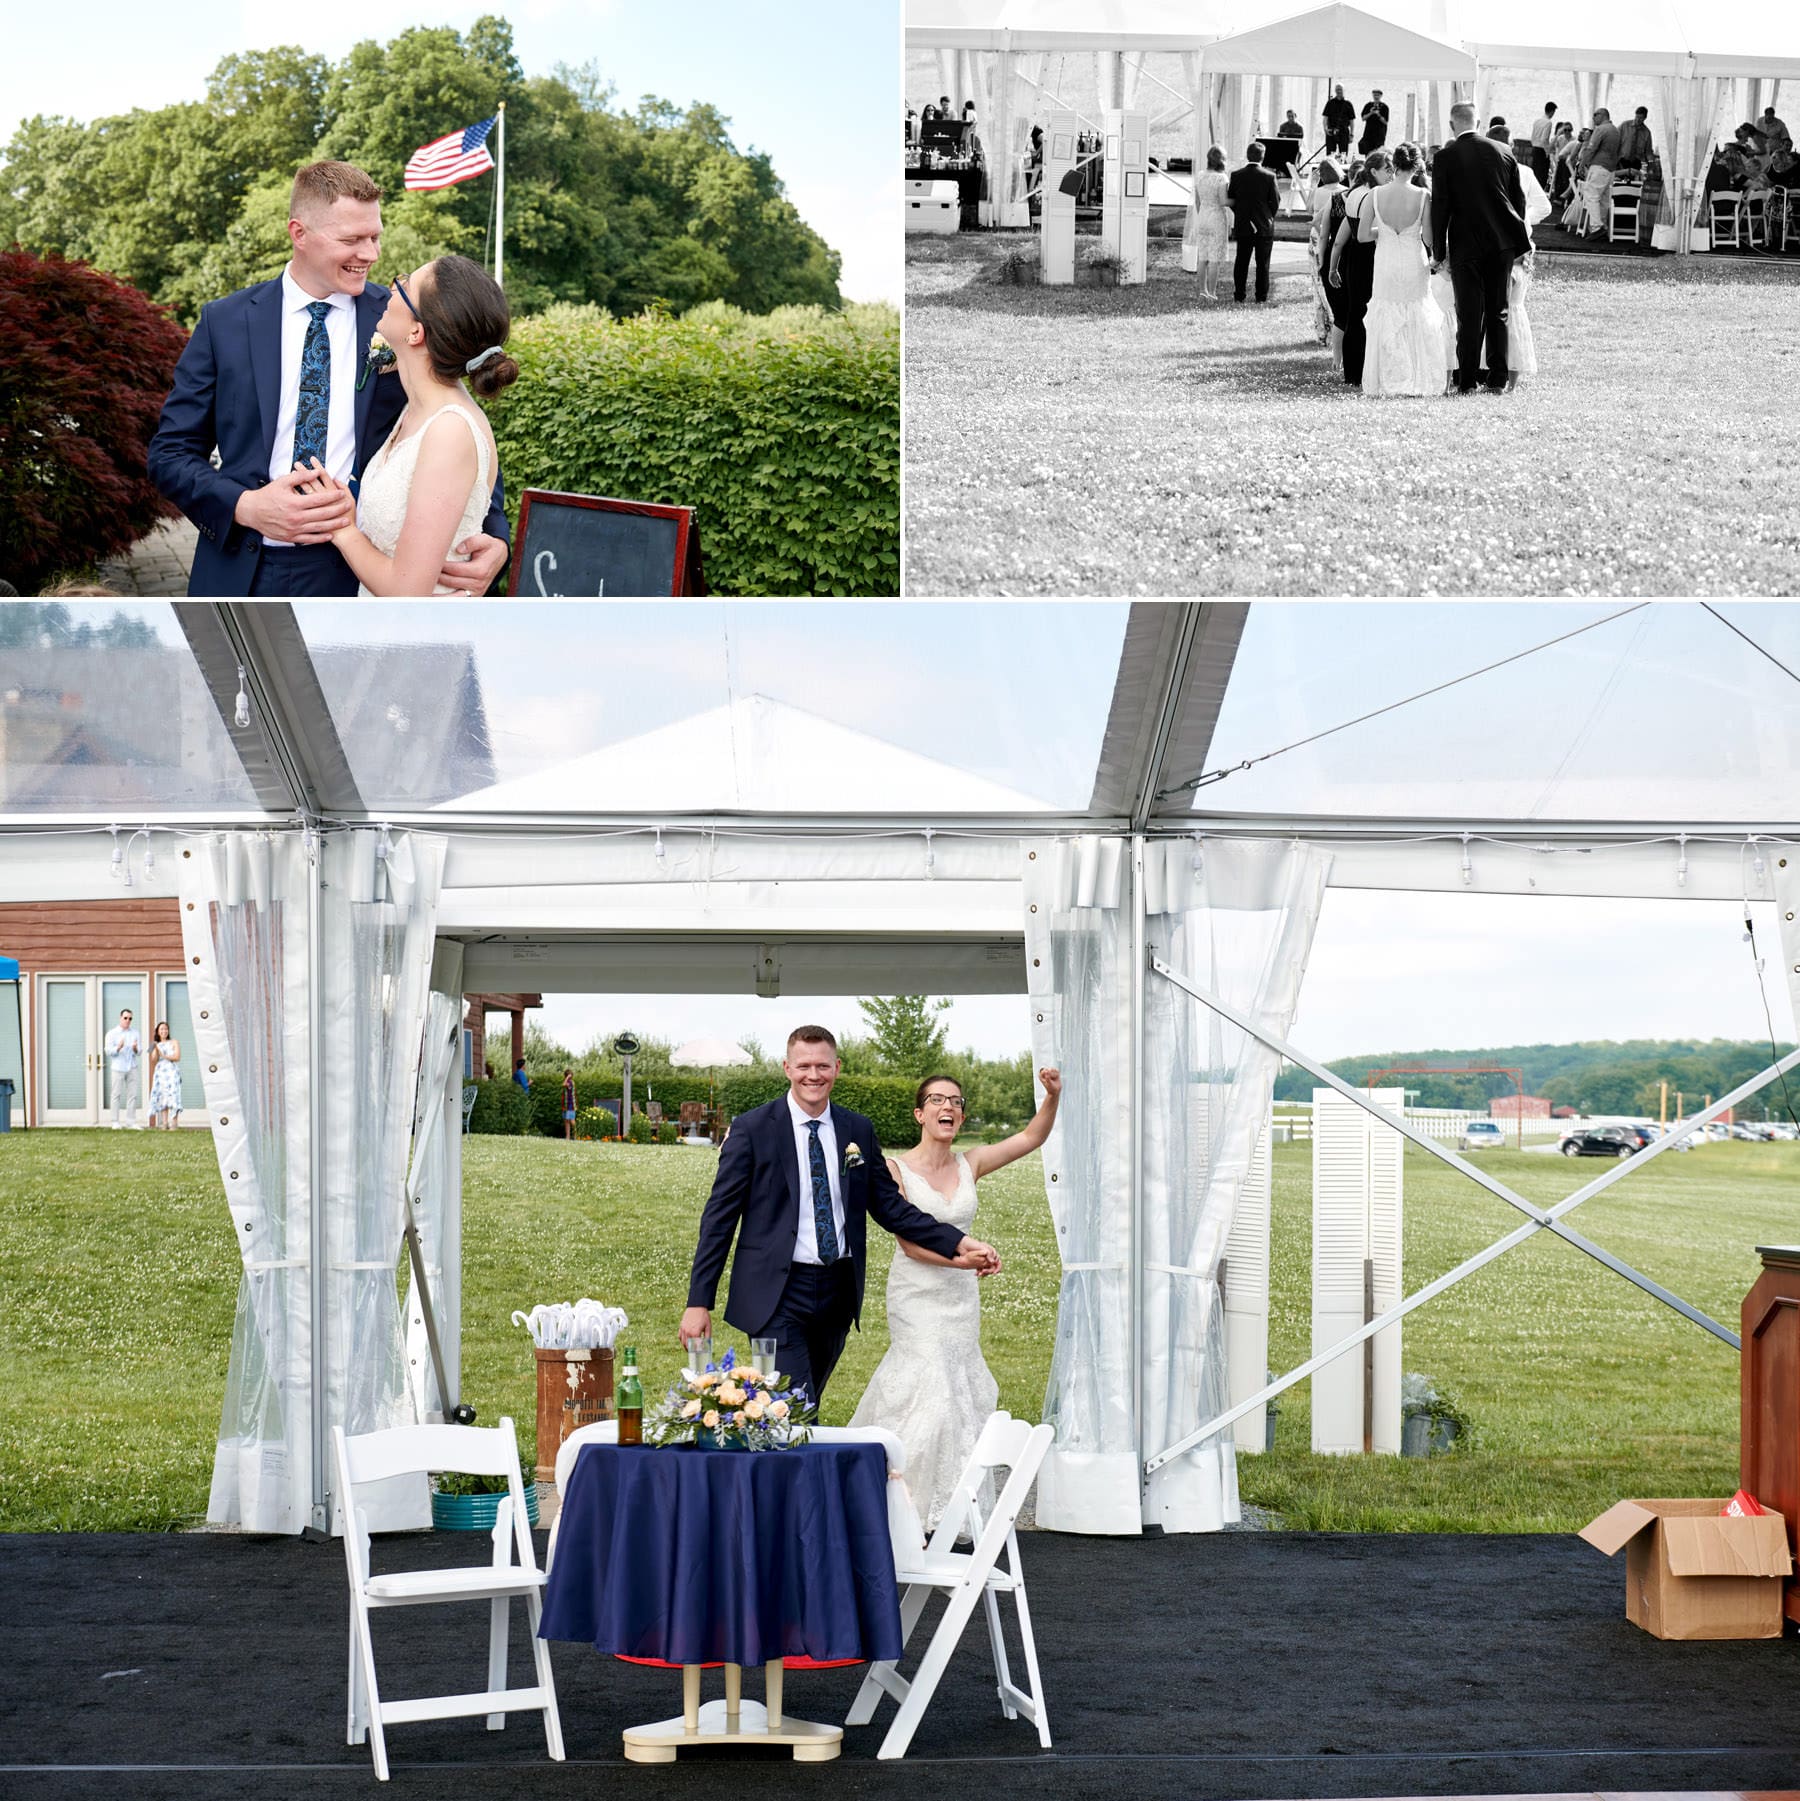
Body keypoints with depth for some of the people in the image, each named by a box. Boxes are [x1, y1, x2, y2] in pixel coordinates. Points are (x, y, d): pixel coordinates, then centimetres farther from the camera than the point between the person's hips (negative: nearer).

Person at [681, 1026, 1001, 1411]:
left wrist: (958, 1243, -1)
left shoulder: (858, 1131, 9)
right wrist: (699, 1302, -8)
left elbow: (890, 1206, 12)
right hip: (778, 1293, -4)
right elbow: (719, 1217, -3)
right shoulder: (752, 1129, -4)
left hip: (837, 1291, 5)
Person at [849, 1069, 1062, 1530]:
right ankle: (910, 1514, -2)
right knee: (929, 1394, -10)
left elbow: (1031, 1137, 2)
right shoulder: (896, 1169, -8)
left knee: (959, 1395, 9)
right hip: (917, 1297, -5)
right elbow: (909, 1242, -13)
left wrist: (1053, 1097, -14)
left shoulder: (969, 1165, 5)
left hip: (961, 1298, 5)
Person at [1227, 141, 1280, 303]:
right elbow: (1276, 201, -6)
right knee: (1262, 263, 5)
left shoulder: (1236, 175, -5)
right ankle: (1261, 294, 6)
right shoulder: (1269, 177, -11)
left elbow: (1230, 200, 0)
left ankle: (1239, 293, 11)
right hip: (1265, 226, -2)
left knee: (1241, 261, 11)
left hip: (1243, 226, 2)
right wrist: (1268, 217, 10)